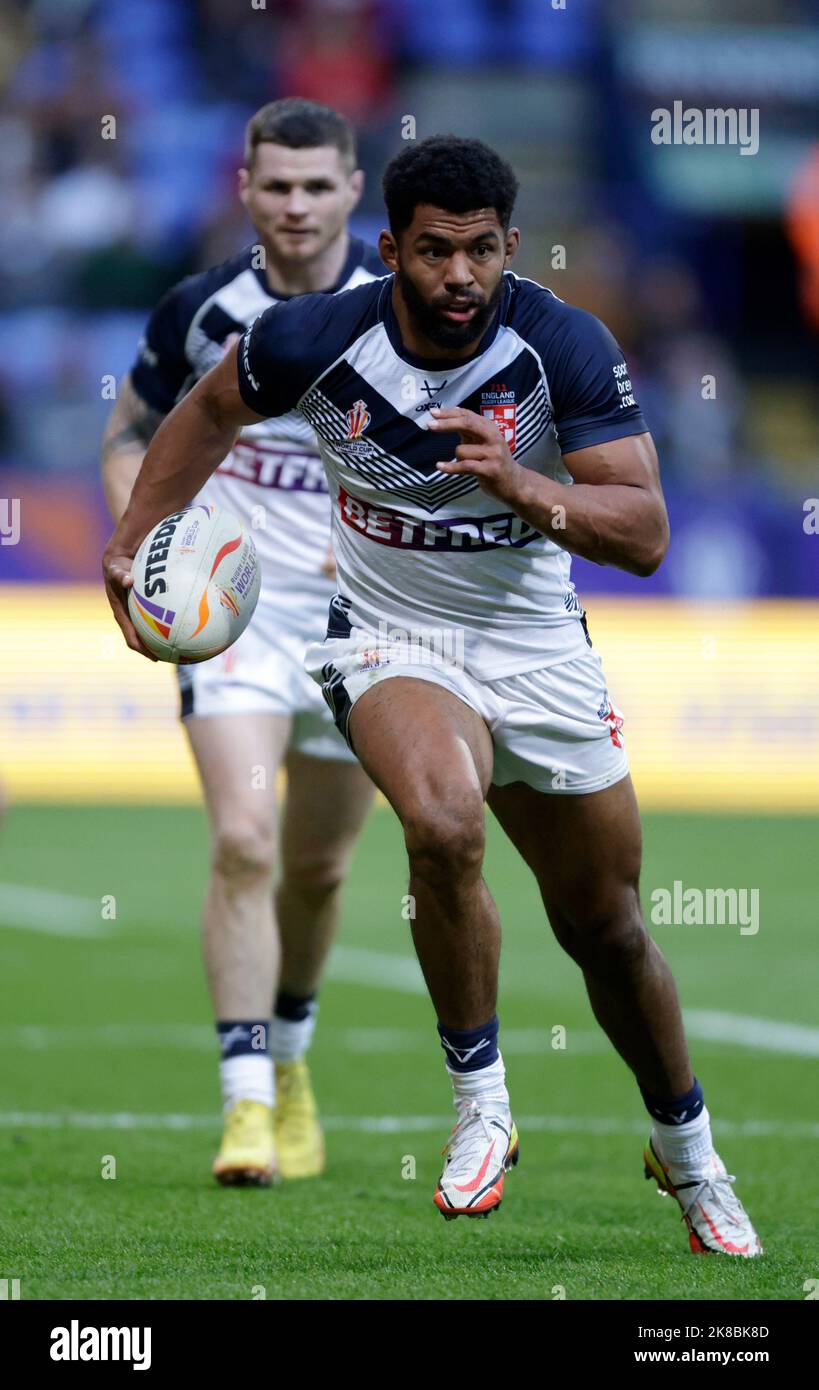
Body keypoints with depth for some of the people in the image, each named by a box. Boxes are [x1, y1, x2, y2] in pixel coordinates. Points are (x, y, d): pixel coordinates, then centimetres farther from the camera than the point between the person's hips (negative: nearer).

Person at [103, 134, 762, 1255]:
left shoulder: (566, 347, -18)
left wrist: (521, 485, -37)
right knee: (443, 825, -34)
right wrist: (133, 538, 5)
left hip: (536, 646, 2)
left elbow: (645, 535, -22)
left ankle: (687, 1153, 37)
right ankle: (481, 1109, -17)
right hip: (390, 642, -2)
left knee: (605, 924, 11)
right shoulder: (316, 341, -16)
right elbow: (213, 409, 7)